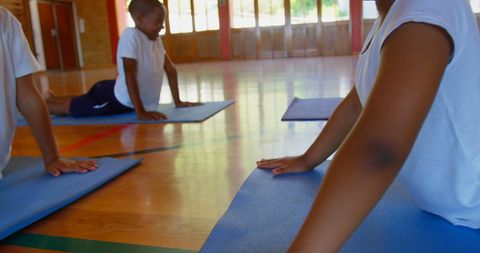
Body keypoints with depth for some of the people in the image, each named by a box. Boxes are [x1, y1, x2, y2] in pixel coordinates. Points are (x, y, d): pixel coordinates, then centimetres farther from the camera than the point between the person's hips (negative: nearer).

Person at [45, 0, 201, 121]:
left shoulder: (156, 39, -3)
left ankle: (52, 97, 52)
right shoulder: (130, 36, -26)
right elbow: (130, 74, -32)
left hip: (128, 102, 7)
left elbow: (171, 69, 5)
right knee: (69, 108, 7)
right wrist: (140, 112, -36)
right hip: (119, 100, -7)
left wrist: (177, 101, 2)